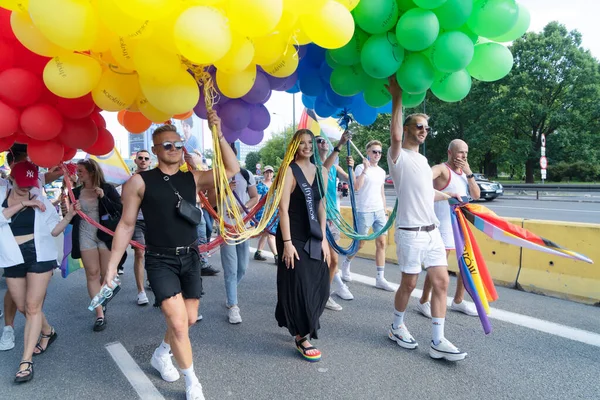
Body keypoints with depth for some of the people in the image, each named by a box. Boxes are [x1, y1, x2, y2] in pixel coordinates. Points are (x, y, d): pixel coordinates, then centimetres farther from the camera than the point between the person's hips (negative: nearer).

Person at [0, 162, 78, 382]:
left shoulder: (39, 200, 3)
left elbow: (53, 231, 3)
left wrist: (68, 216, -12)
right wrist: (22, 204, -22)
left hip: (39, 256, -2)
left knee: (33, 306, -5)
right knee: (23, 307, 13)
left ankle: (26, 360, 1)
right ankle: (47, 331, 40)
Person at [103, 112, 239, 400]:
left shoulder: (193, 179, 1)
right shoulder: (140, 182, -6)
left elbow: (232, 170, -8)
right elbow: (126, 225, -2)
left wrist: (218, 135, -16)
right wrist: (112, 266, -3)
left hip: (190, 257, 4)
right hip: (160, 260, -4)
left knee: (189, 319, 14)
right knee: (177, 322, -10)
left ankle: (161, 355, 45)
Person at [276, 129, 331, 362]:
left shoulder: (321, 172, 9)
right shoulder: (289, 171, -8)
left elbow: (321, 207, 10)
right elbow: (283, 209, -13)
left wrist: (324, 238, 6)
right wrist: (287, 242, -18)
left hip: (314, 238, 6)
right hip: (294, 238, -6)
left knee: (319, 287, 9)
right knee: (299, 287, -1)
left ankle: (301, 326, 31)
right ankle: (301, 338, 14)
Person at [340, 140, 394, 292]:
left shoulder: (381, 171, 14)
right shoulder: (361, 168, -5)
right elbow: (356, 187, -19)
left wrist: (385, 212, 17)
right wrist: (365, 169, -21)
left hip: (379, 211, 6)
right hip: (364, 211, -6)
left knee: (381, 243, 1)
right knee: (360, 243, 3)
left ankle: (380, 279, 6)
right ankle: (346, 264, 30)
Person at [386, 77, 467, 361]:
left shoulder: (423, 160, 18)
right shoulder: (398, 156, -6)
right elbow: (395, 136, -28)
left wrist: (448, 196, 38)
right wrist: (397, 100, -28)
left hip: (432, 230, 8)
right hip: (410, 232, -7)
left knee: (441, 281, 2)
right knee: (409, 283, 3)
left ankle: (438, 342, 9)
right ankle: (397, 328, 27)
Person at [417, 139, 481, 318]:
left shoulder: (464, 171, 14)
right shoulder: (441, 169, -12)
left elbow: (476, 195, 6)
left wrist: (469, 173, -5)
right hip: (444, 224, -8)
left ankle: (458, 301, 27)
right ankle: (423, 302, 9)